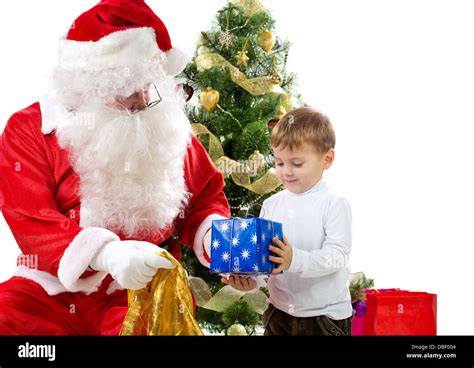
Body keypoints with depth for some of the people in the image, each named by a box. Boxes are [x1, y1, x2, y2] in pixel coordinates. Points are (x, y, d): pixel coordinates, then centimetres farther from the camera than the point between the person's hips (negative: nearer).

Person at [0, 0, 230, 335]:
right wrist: (105, 253, -31)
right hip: (54, 289, 0)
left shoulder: (167, 127, 7)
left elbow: (207, 197, 16)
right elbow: (32, 221, -14)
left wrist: (215, 236, -8)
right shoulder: (30, 130, -3)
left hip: (145, 288, 1)